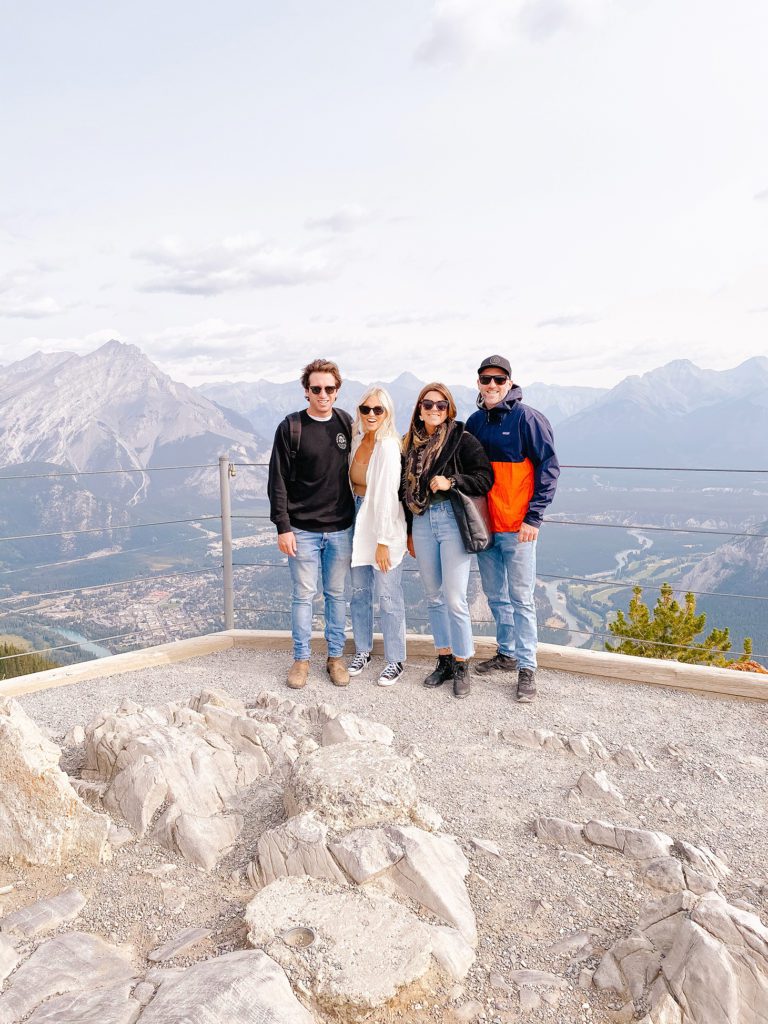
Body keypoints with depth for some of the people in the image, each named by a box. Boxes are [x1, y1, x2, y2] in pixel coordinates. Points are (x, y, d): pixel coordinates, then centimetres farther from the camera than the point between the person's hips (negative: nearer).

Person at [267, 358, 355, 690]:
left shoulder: (346, 424, 5)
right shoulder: (291, 428, -5)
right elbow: (278, 482, -5)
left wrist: (359, 518, 11)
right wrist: (283, 527, -10)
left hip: (341, 528, 3)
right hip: (303, 529, -3)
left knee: (337, 594, 11)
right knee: (303, 594, 4)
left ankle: (336, 656, 24)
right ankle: (301, 659, 18)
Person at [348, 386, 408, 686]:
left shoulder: (388, 447, -15)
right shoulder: (357, 439, 6)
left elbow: (387, 497, -18)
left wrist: (383, 542, -19)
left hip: (384, 523, -7)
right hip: (358, 519, 7)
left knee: (388, 595, 0)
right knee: (359, 591, 14)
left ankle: (395, 661, 14)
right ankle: (362, 650, 31)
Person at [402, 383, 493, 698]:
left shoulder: (461, 439, -4)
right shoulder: (411, 443, 12)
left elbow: (485, 477, -8)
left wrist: (451, 481, -20)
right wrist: (410, 532, 19)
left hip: (452, 520, -5)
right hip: (421, 521, 5)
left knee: (454, 598, -6)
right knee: (434, 596, 11)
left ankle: (461, 665, 10)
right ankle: (444, 660, 24)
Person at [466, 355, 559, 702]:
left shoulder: (528, 418, -8)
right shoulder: (475, 422, 10)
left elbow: (549, 467, -9)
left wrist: (534, 517, -13)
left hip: (517, 527, -6)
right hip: (484, 526, 6)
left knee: (521, 598, -1)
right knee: (496, 596, 15)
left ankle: (527, 667, 9)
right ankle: (506, 653, 30)